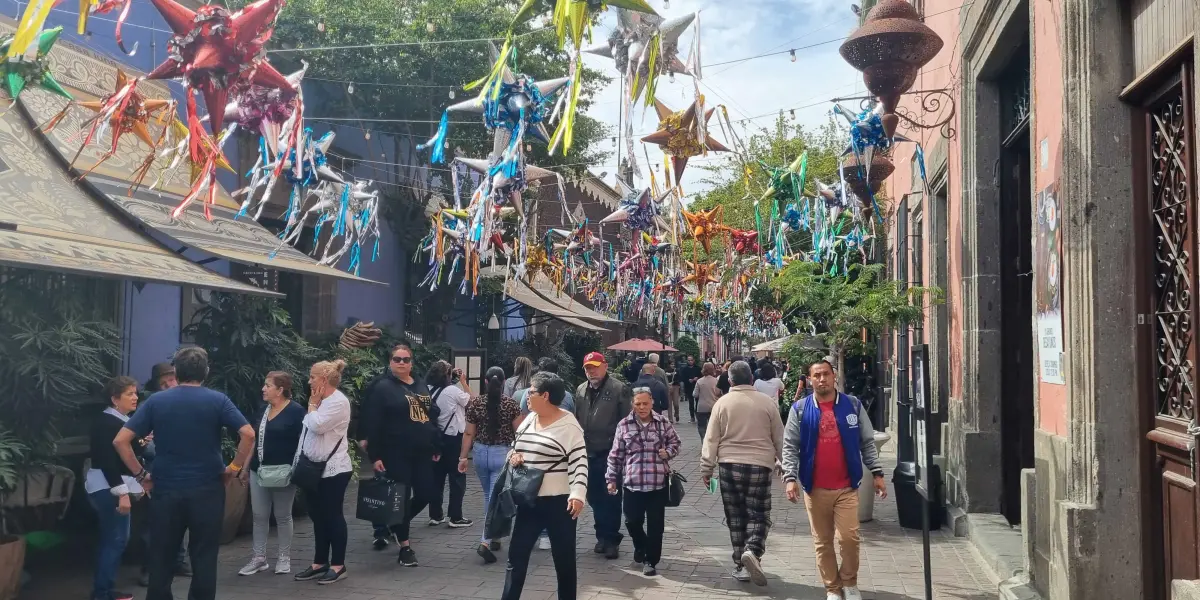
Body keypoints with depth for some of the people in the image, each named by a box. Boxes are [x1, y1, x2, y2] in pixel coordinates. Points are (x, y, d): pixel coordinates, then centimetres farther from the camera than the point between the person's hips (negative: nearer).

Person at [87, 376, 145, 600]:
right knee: (117, 539, -7)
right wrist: (122, 493, -26)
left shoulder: (120, 421, 14)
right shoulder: (107, 422, -16)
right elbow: (107, 461, -23)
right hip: (108, 487, -10)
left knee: (108, 539, 13)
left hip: (109, 487, 10)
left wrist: (141, 444, 2)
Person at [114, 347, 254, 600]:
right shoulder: (217, 400, -3)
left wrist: (140, 475, 4)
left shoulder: (156, 401, 2)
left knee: (162, 560, 12)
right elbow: (248, 434, -14)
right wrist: (234, 468, -3)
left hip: (166, 491, 2)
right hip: (207, 491, -1)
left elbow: (120, 440, -2)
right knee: (204, 559, 6)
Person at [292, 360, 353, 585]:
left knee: (333, 516, -2)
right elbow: (308, 430, 16)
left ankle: (338, 565, 6)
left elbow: (317, 426, -24)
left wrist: (312, 404, -8)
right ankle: (320, 563, 21)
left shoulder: (338, 401, -14)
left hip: (333, 470, -9)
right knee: (318, 517, 13)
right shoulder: (321, 401, 14)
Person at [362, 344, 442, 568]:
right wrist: (375, 455, -14)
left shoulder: (422, 386, 14)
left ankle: (397, 525, 32)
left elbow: (432, 415, 18)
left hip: (422, 453, 6)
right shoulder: (383, 387, -6)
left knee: (425, 494, 7)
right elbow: (373, 424, -10)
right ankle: (405, 546, 12)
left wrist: (436, 447, 14)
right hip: (396, 454, -6)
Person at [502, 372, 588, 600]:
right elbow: (516, 447, 21)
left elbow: (579, 463, -16)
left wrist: (578, 495, -28)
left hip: (558, 502, -7)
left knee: (564, 558, 7)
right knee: (516, 556, 8)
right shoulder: (529, 419, 9)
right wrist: (514, 456, -2)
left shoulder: (568, 425, -13)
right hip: (528, 500, 7)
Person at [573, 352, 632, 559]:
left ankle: (611, 539, 12)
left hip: (610, 452, -6)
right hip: (588, 452, 6)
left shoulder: (619, 389, -8)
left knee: (611, 497, 2)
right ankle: (602, 535, 28)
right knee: (594, 496, 14)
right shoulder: (581, 390, 11)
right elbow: (576, 419, 16)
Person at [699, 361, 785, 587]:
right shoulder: (767, 402, 0)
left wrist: (706, 468, 8)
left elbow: (711, 439, 1)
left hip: (729, 465, 1)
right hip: (760, 465, -1)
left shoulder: (722, 403, 0)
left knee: (736, 517, 11)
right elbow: (779, 438, 7)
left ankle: (740, 565, 16)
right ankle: (752, 551, -20)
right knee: (758, 515, 5)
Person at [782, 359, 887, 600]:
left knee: (849, 537, -7)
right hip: (815, 488, 1)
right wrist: (790, 477, -12)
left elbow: (867, 442, 7)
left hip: (847, 486, 0)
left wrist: (877, 473, 1)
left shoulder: (853, 405, 2)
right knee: (823, 542, 8)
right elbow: (790, 446, -1)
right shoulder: (800, 409, 0)